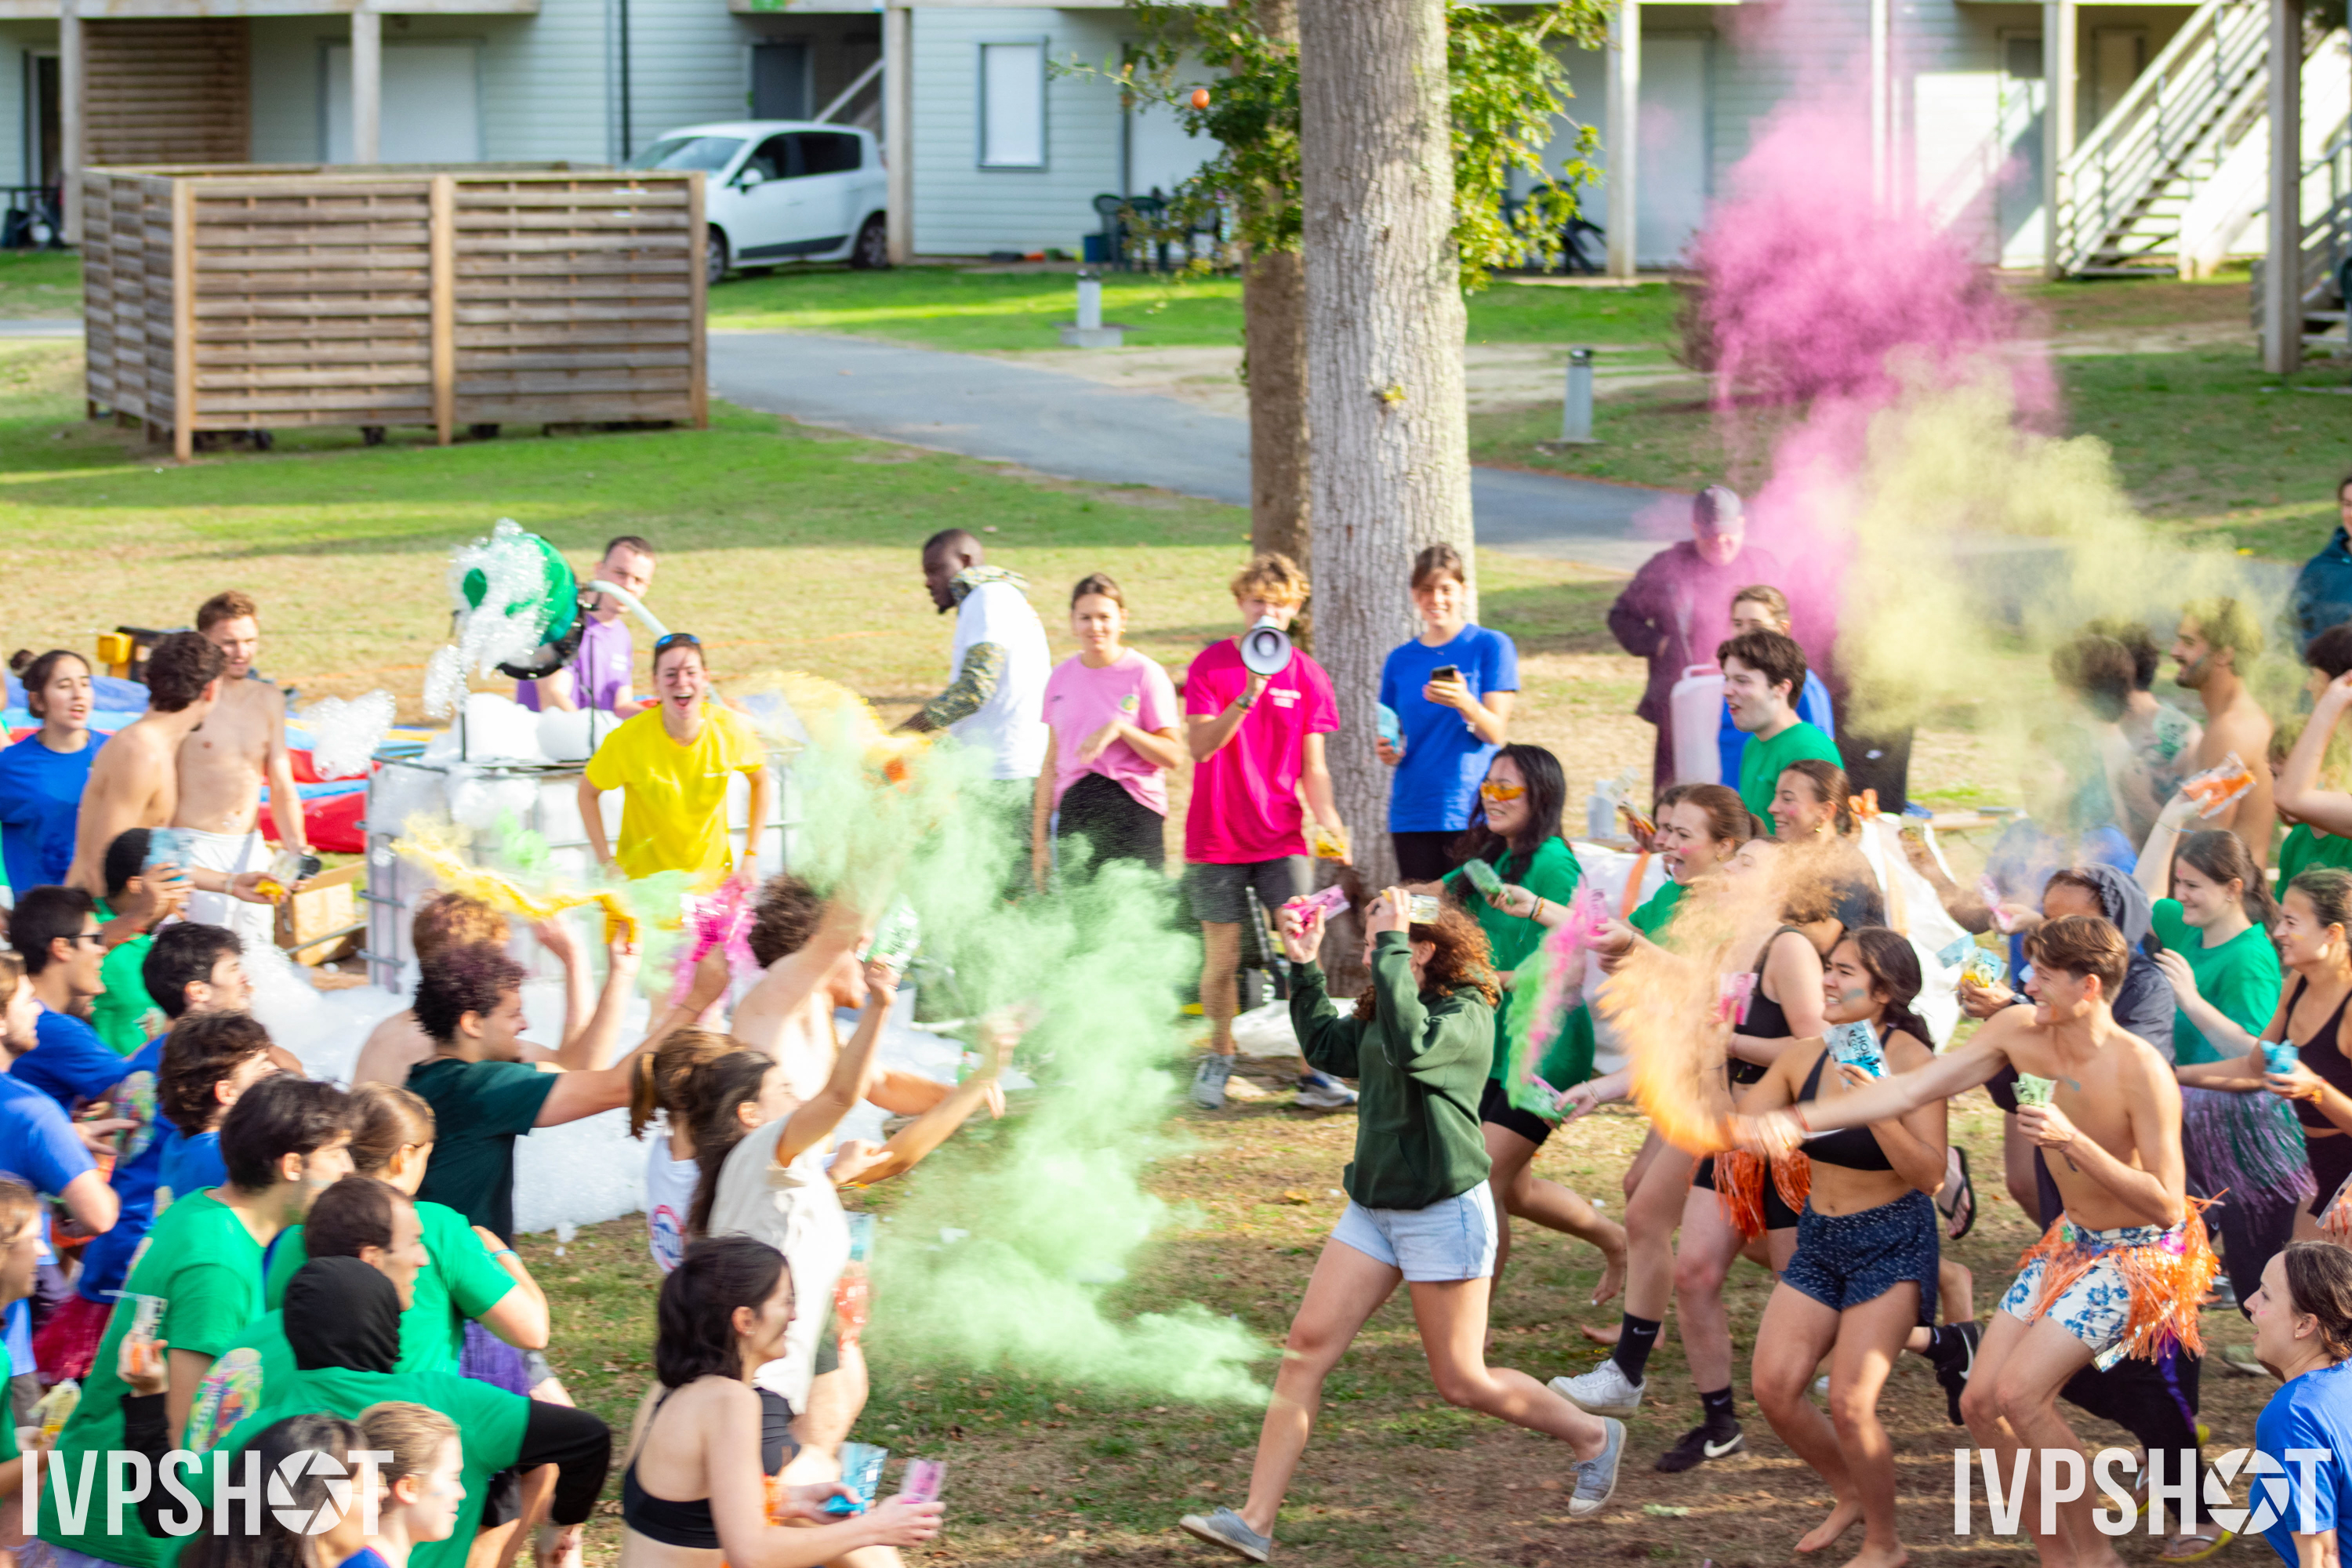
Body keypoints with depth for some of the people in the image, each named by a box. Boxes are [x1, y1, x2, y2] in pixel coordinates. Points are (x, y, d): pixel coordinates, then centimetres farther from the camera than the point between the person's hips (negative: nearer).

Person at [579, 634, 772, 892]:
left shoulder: (730, 729, -15)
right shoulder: (627, 740, -22)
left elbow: (761, 781, 5)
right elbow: (588, 792, -5)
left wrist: (750, 857, 3)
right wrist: (607, 861, -9)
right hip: (643, 879, -3)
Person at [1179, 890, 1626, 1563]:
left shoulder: (1466, 1016, -17)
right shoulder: (1381, 1010, 9)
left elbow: (1410, 1045, -38)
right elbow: (1328, 1048, 26)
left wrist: (1390, 947, -34)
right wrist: (1304, 967, 15)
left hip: (1444, 1210, -8)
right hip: (1375, 1205, 8)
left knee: (1462, 1382, 1)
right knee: (1306, 1348, -3)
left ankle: (1593, 1437, 26)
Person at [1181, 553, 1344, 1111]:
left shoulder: (1307, 676, 4)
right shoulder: (1210, 665, -3)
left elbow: (1312, 767, 8)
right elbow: (1200, 746, -14)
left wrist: (1328, 817, -9)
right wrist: (1247, 697, -26)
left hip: (1281, 838, 1)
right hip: (1217, 839, -1)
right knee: (1222, 959, 3)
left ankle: (1313, 1069, -5)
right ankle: (1218, 1060, 22)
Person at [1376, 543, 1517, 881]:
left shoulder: (1491, 646, 1)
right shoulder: (1400, 660, 13)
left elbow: (1495, 732, -6)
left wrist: (1465, 704, -26)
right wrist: (1386, 749, -4)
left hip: (1471, 811, -4)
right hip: (1413, 812, 4)